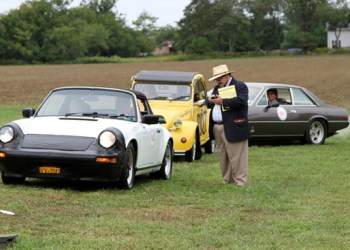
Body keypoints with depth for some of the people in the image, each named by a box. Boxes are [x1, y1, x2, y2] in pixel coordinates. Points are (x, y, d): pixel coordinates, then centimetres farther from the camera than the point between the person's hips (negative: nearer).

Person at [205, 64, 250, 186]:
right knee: (223, 157, 11)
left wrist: (223, 101, -17)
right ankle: (227, 180, 18)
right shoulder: (217, 88, 21)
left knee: (236, 157, -6)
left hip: (233, 128, -8)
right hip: (217, 128, 8)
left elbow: (241, 101, -21)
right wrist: (210, 100, 0)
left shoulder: (240, 86, -4)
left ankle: (240, 182, -3)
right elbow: (207, 103, 24)